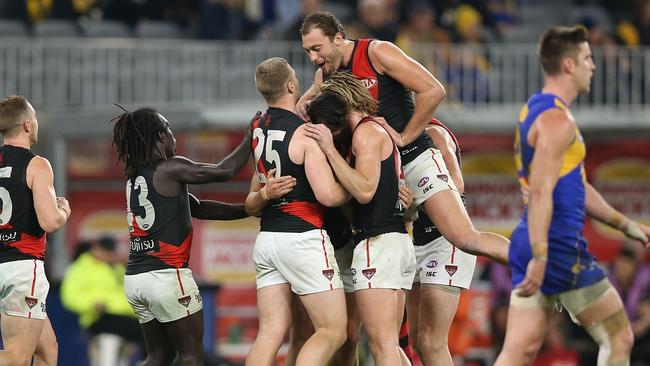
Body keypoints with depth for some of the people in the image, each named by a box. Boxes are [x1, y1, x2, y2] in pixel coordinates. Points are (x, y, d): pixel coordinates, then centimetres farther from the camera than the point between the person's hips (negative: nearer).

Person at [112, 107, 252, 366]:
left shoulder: (135, 177, 17)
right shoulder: (170, 169, -8)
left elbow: (197, 208, 18)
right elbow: (224, 172, -5)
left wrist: (246, 210, 17)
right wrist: (249, 140, 9)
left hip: (135, 277, 8)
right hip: (167, 274, -8)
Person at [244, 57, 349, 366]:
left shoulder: (258, 129, 9)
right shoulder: (307, 134, -13)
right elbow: (328, 195, -18)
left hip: (267, 237, 7)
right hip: (303, 237, -7)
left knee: (270, 332, 5)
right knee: (332, 331, -1)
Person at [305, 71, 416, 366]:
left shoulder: (366, 132, -7)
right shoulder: (381, 131, 22)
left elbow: (364, 190, -20)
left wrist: (329, 149, -16)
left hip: (377, 241, -10)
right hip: (400, 240, 10)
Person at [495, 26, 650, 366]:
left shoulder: (534, 110, 19)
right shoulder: (557, 119, -14)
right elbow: (541, 192, -24)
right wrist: (539, 257, -30)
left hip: (534, 247, 9)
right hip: (560, 248, -9)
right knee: (619, 338, 4)